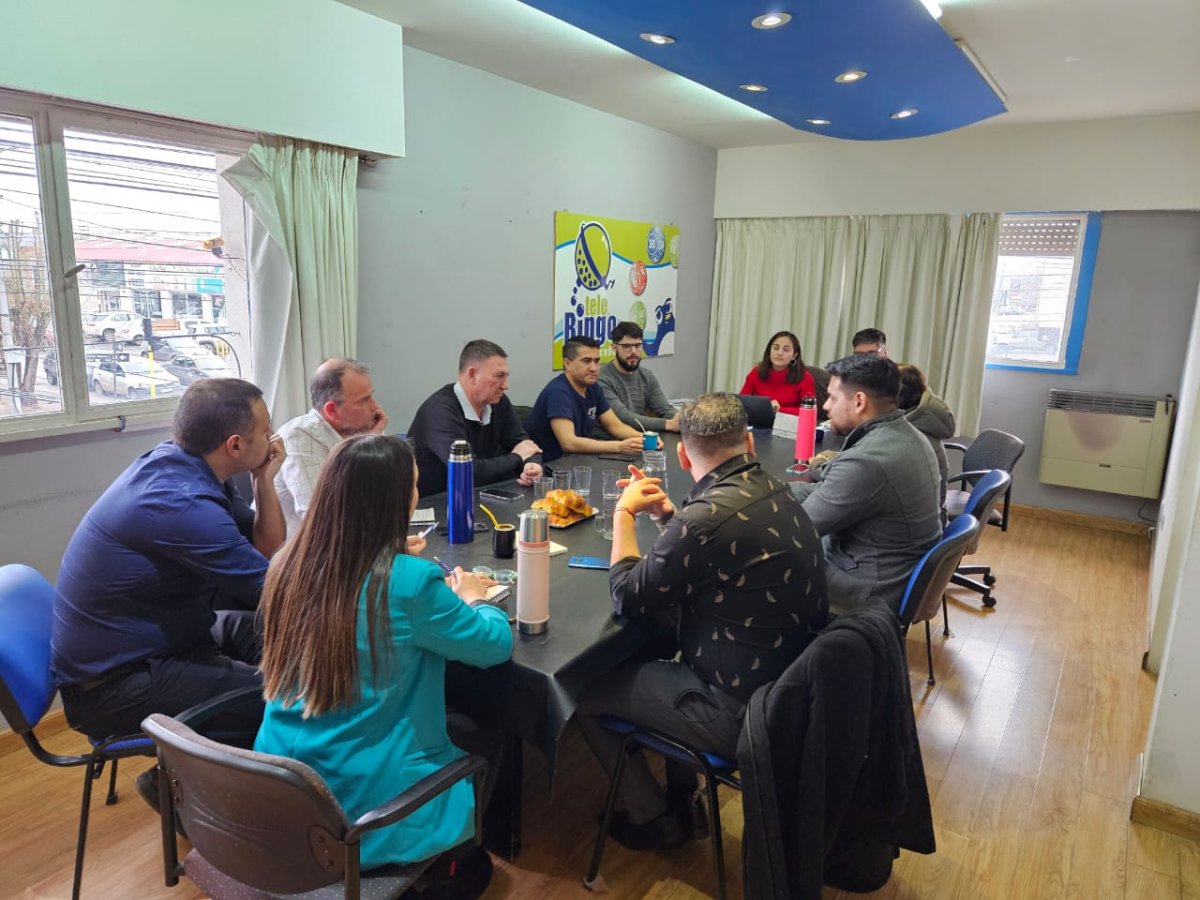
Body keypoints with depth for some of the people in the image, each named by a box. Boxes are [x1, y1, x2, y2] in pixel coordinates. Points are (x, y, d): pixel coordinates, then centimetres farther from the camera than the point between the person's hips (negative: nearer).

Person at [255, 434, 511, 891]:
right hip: (364, 802, -6)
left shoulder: (290, 562, -7)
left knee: (458, 726, 25)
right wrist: (473, 598, 8)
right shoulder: (410, 583, -25)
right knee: (488, 737, 19)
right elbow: (496, 644, -10)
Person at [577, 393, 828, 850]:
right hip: (790, 688, 9)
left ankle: (654, 818, 25)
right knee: (654, 657, 29)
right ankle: (680, 800, 36)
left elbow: (628, 598, -14)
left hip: (742, 711, -9)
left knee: (584, 692, 6)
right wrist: (669, 514, 9)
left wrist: (624, 513, -3)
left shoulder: (708, 515, -28)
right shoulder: (778, 493, -1)